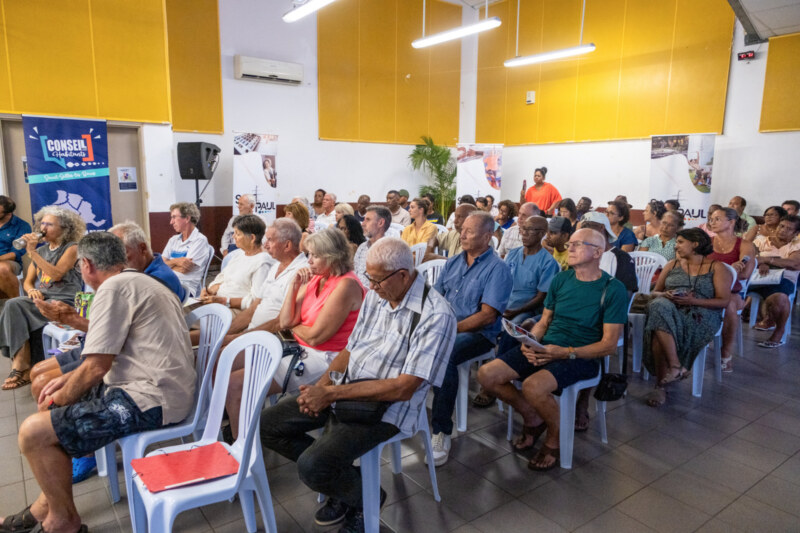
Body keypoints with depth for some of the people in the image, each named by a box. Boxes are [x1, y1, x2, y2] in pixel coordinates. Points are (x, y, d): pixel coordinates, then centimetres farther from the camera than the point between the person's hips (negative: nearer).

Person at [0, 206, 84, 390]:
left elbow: (57, 274, -15)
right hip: (40, 299, 6)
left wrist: (32, 252, -14)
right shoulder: (41, 250, 20)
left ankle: (21, 366, -15)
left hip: (64, 301, -6)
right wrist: (31, 290, -4)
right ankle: (22, 367, -27)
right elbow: (27, 282, 20)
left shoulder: (71, 248, 0)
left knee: (15, 309, -25)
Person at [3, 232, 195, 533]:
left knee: (33, 432, -8)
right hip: (157, 387, 11)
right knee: (50, 410, 19)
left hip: (150, 400, -11)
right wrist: (67, 381, 16)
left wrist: (57, 401, 2)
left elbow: (97, 367, -15)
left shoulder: (114, 287, -14)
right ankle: (48, 507, 29)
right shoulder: (137, 282, 18)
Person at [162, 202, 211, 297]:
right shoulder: (173, 240, 21)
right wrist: (176, 261, -8)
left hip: (185, 287, -6)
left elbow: (184, 269, -9)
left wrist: (169, 263, 7)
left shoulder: (200, 240, -2)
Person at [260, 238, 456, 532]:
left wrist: (332, 393, -21)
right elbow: (350, 349, 12)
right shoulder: (375, 296, 5)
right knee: (267, 425, 2)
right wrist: (321, 385, -7)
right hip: (345, 388, 8)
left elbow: (403, 388, -22)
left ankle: (364, 496, 10)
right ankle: (337, 477, 17)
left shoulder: (435, 315, -20)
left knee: (311, 467, -24)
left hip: (387, 406, -8)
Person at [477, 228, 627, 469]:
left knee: (533, 386, -34)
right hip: (544, 347, 6)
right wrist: (529, 342, -6)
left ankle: (555, 440, -2)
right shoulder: (561, 279, 11)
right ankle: (532, 418, 14)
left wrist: (565, 352, -21)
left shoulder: (613, 289, -6)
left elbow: (609, 344, -9)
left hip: (581, 357, -6)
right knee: (486, 374, -12)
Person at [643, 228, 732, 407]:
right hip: (668, 310, 4)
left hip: (701, 314, -4)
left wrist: (693, 301, -13)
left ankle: (661, 385, -29)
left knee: (659, 333, -35)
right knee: (658, 306, -36)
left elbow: (723, 301, 1)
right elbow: (655, 292, 20)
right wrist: (665, 295, -4)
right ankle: (676, 366, -37)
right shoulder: (672, 265, 24)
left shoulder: (717, 268, 11)